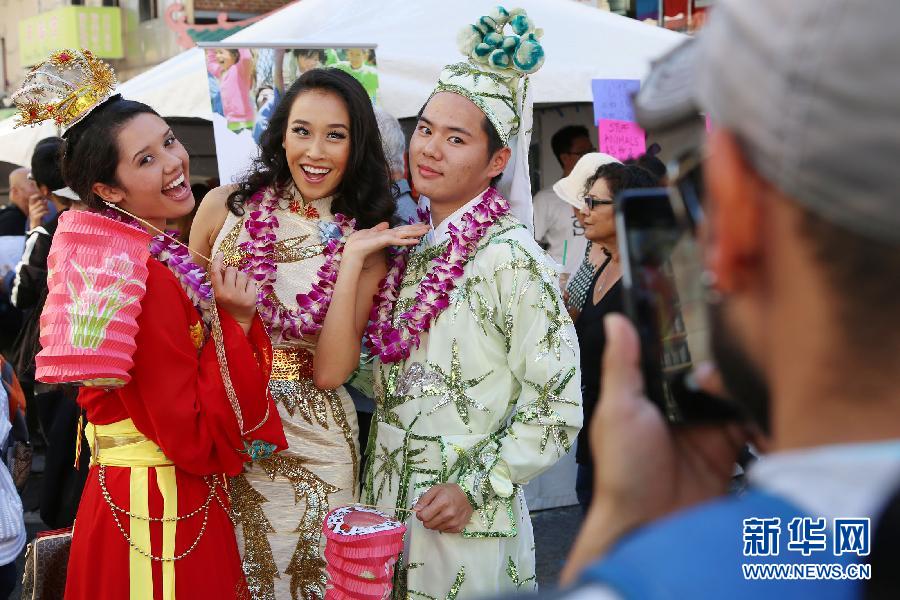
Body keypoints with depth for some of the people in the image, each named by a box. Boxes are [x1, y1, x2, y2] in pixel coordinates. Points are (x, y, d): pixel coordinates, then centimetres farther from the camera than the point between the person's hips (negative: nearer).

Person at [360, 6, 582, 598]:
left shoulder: (508, 257, -16)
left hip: (466, 526, -6)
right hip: (386, 508, 6)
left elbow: (558, 402, -15)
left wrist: (477, 490, -17)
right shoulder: (405, 246, 4)